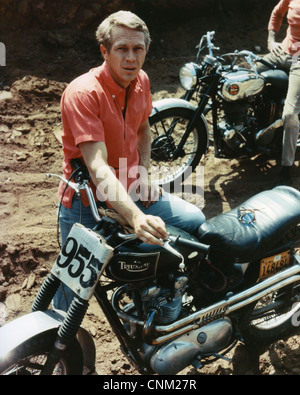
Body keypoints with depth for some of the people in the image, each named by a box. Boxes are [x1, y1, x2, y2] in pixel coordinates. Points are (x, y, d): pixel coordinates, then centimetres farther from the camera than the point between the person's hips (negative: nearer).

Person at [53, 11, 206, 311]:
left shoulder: (140, 81, 1)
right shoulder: (82, 93, -24)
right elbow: (97, 166, -33)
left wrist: (143, 173, 3)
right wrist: (136, 218, -46)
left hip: (130, 190, 7)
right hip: (86, 201, -6)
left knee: (194, 220, 1)